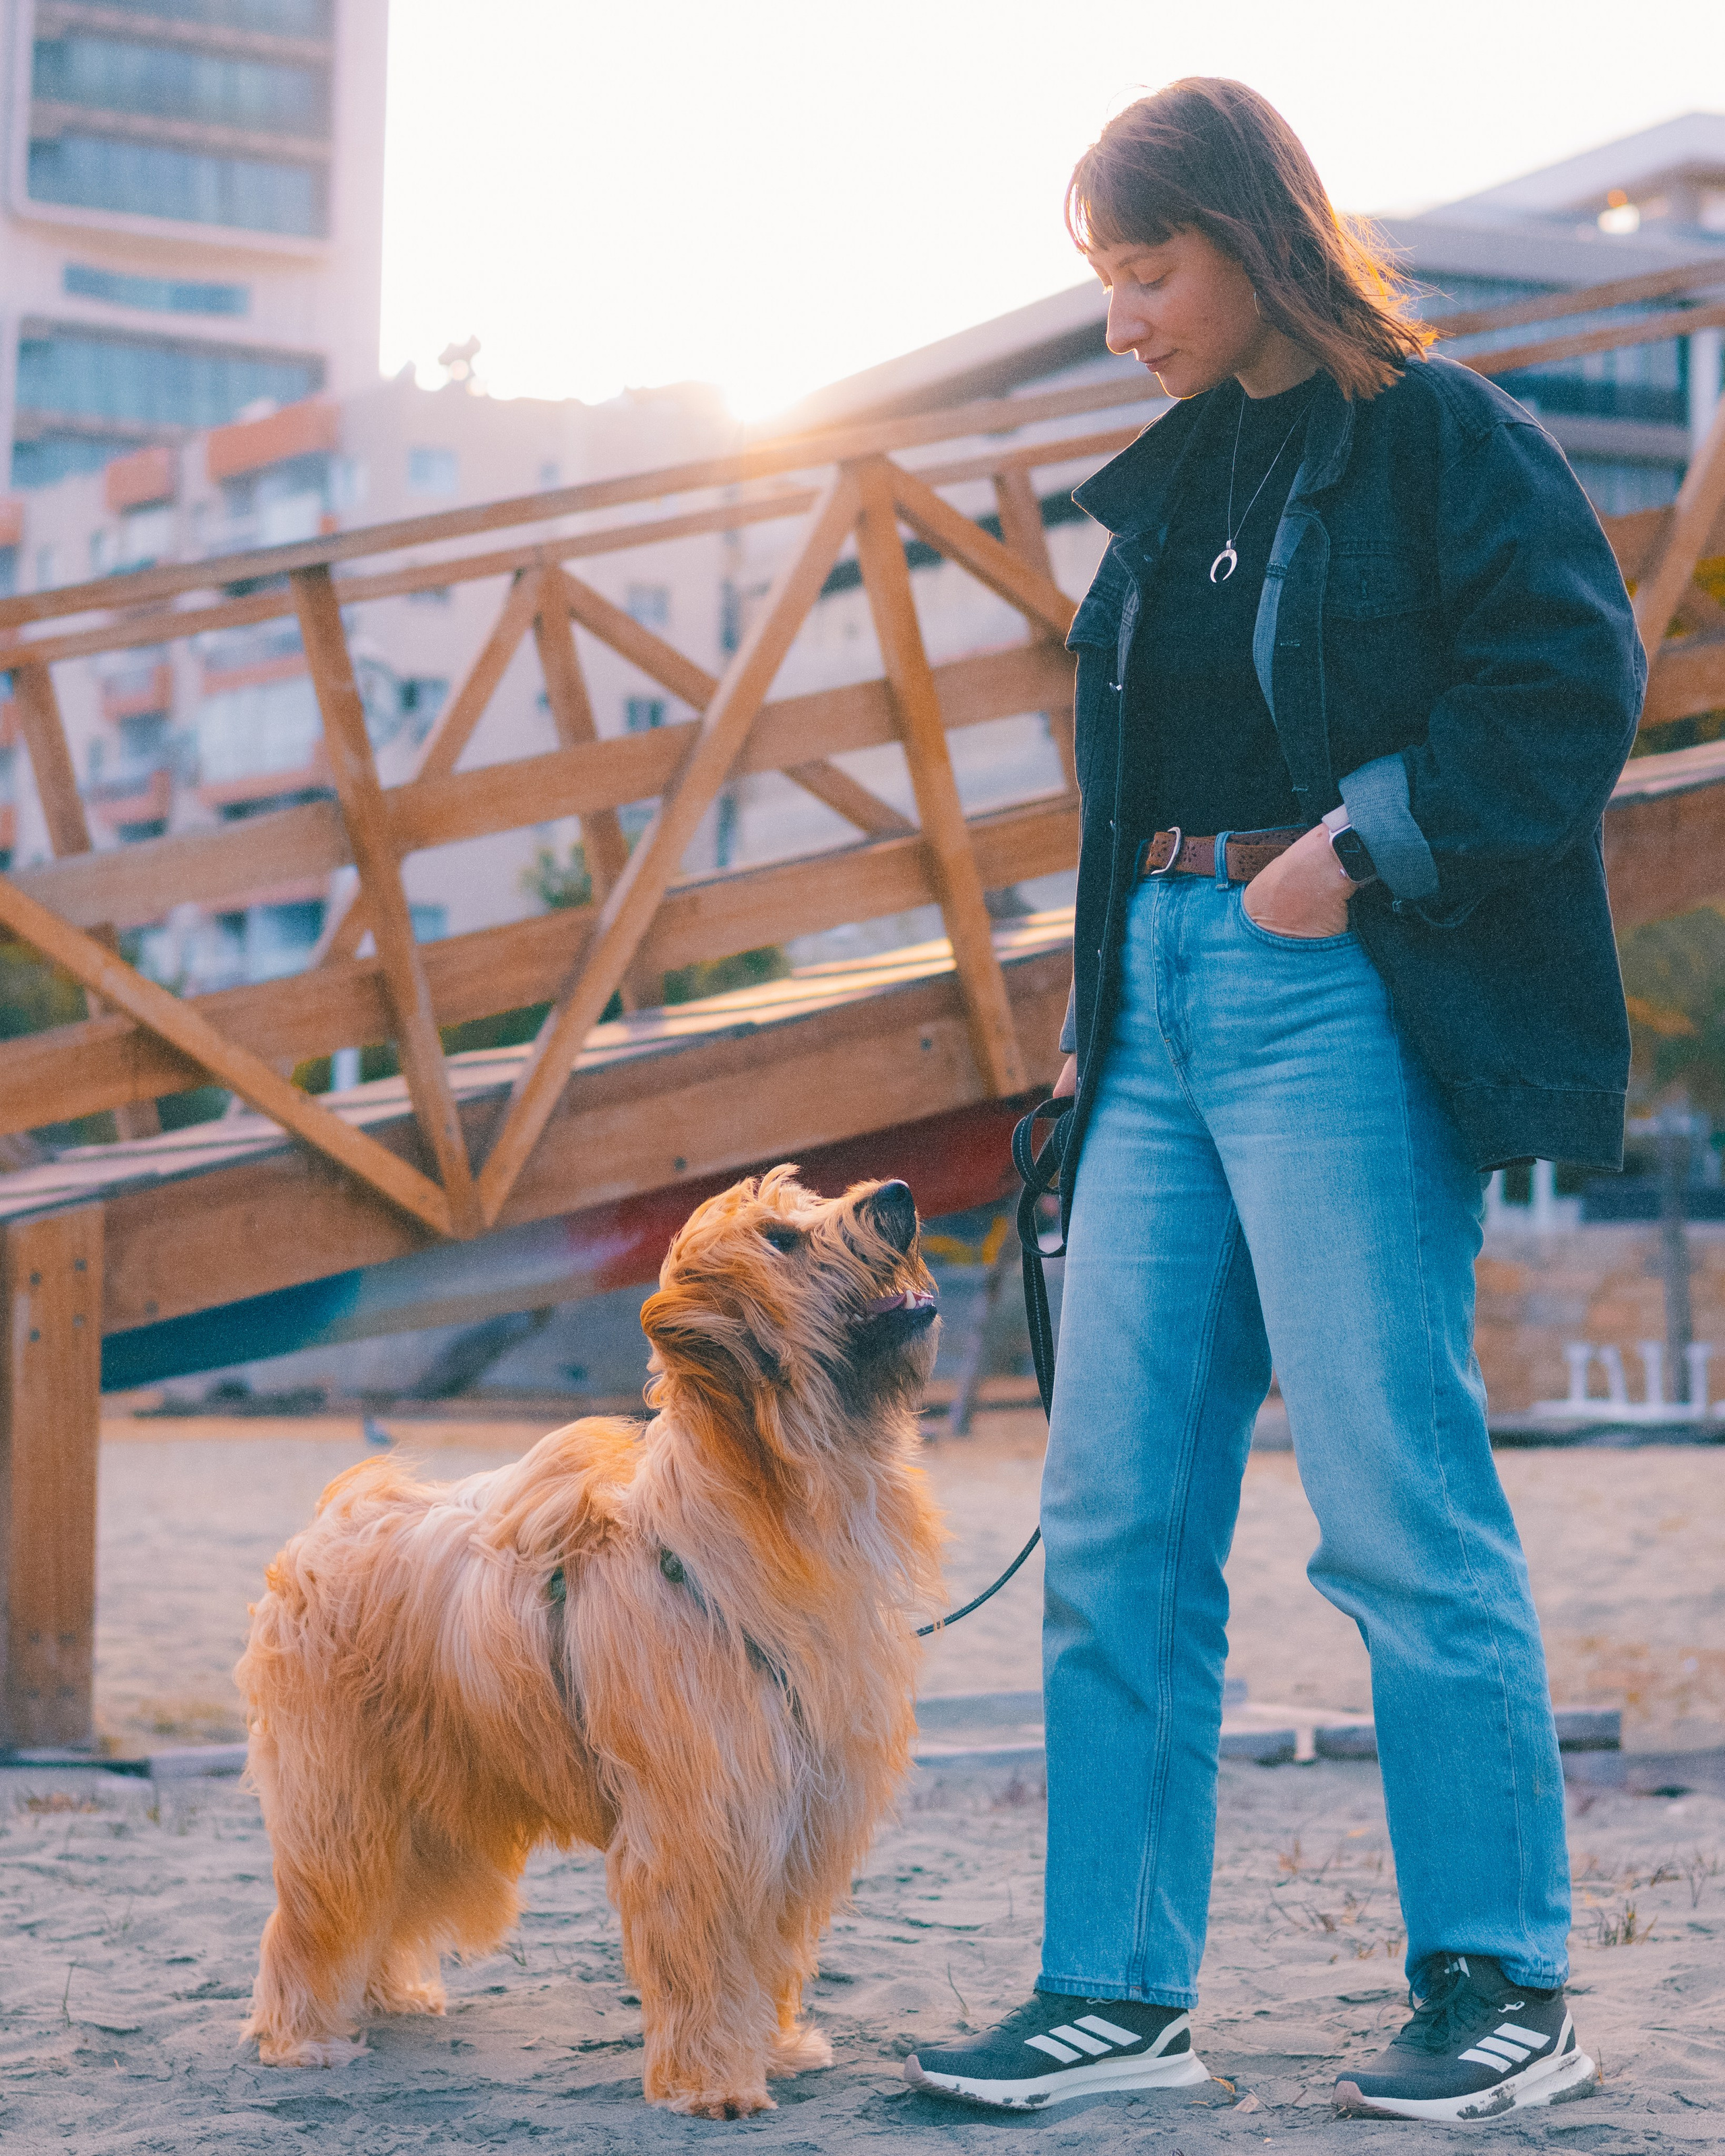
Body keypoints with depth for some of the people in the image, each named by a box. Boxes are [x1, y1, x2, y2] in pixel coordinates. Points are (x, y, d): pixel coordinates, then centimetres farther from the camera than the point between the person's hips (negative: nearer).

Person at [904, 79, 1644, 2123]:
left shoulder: (1438, 433, -3)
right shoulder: (1174, 478, 18)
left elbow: (1574, 678, -13)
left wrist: (1366, 844, -17)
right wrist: (1097, 1008, 14)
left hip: (1335, 995, -8)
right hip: (1158, 995, 8)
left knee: (1397, 1498, -6)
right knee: (1113, 1514, 4)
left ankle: (1509, 1991, 6)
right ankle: (1117, 1991, 11)